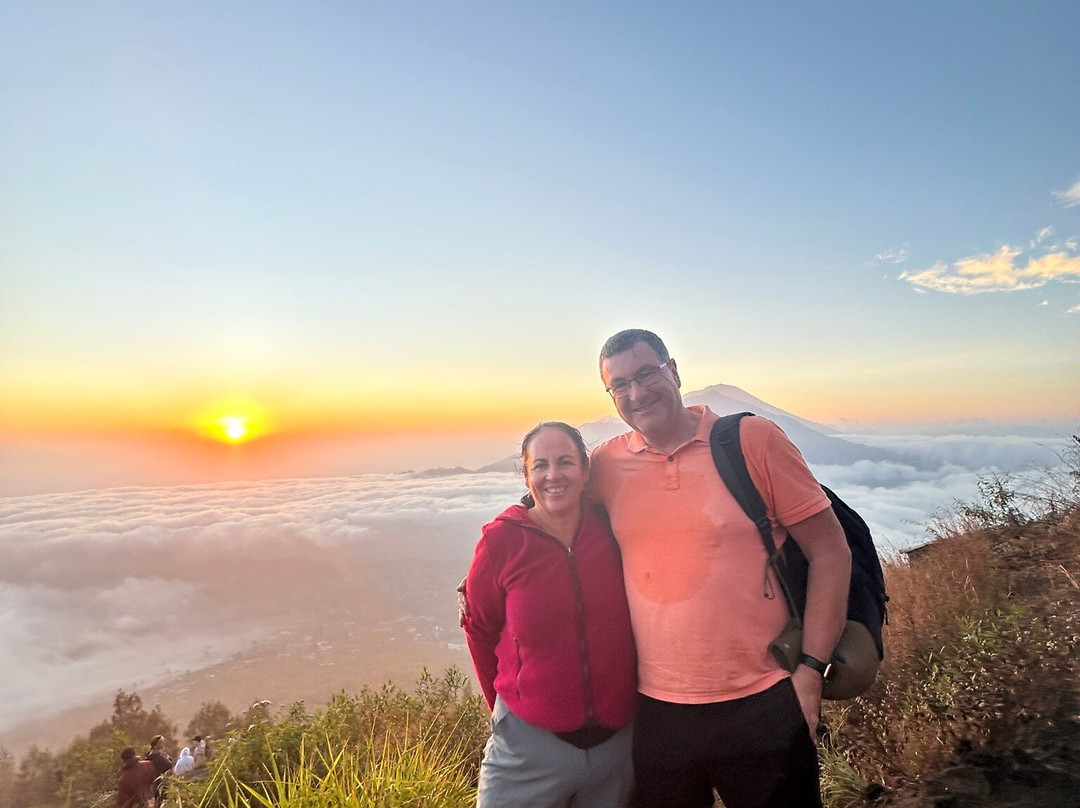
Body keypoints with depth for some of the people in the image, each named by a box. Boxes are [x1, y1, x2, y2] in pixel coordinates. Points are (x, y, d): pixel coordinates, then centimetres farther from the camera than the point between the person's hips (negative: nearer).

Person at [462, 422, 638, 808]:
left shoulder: (609, 531, -8)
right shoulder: (502, 539, -15)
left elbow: (635, 619, 6)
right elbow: (479, 628, -2)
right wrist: (505, 704, 4)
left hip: (618, 739, 3)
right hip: (530, 741, -2)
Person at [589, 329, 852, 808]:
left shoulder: (753, 440, -8)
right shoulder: (605, 465, -1)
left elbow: (830, 553, -5)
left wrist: (811, 670, -8)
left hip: (761, 708, -2)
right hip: (654, 711, 3)